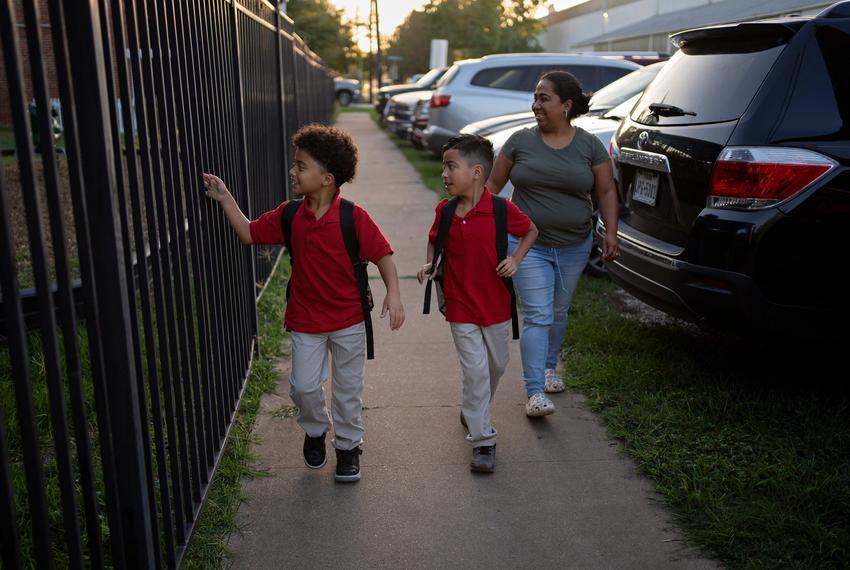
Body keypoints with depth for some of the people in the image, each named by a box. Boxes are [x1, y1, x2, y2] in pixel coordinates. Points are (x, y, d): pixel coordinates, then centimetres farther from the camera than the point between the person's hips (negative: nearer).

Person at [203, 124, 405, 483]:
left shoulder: (353, 217, -17)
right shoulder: (288, 215, -4)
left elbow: (382, 254, -14)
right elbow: (249, 234, 6)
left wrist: (393, 294, -25)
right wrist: (225, 199, 0)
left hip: (349, 319, -3)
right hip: (305, 319, 3)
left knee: (348, 388, 11)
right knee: (304, 386, 3)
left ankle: (348, 446, 32)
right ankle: (315, 431, 34)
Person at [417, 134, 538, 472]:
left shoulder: (502, 209, -13)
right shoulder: (444, 212, -5)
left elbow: (531, 231, 4)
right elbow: (434, 240, 14)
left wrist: (515, 259, -11)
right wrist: (429, 263, -5)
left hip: (496, 305, 0)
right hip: (460, 308, 0)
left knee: (496, 365, 17)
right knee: (475, 371, -3)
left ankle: (474, 412, 45)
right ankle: (483, 439, 7)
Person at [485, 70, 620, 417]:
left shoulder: (590, 146, 0)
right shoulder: (521, 141, -2)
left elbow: (606, 192, 3)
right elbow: (493, 184, 4)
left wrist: (610, 232, -8)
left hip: (574, 247, 2)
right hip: (528, 245, -2)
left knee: (558, 313, 17)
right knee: (537, 316, -10)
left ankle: (549, 368, 40)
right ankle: (535, 393, -9)